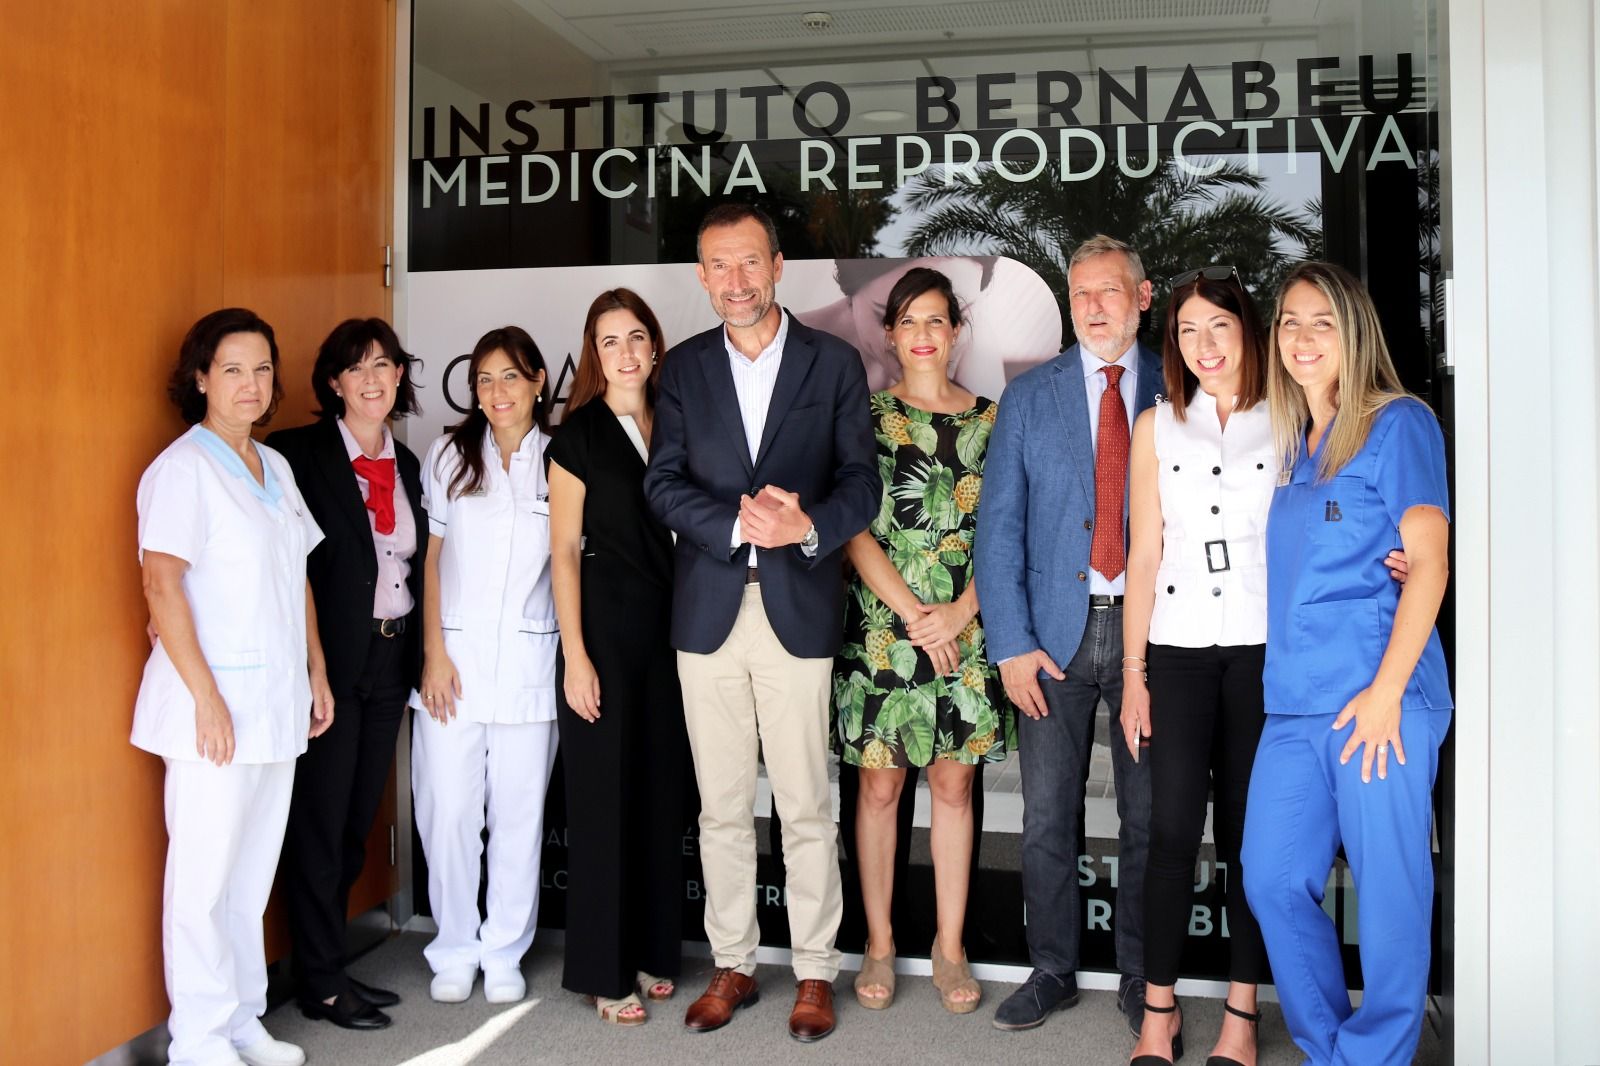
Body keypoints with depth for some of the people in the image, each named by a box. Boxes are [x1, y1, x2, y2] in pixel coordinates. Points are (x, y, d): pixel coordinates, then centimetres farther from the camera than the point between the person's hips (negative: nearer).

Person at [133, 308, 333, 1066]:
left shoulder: (274, 467, 14)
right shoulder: (183, 467, -8)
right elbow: (161, 585, -15)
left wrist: (317, 674, 15)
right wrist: (206, 696, -18)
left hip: (275, 703, 7)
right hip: (214, 703, -7)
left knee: (253, 869, 13)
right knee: (204, 874, 0)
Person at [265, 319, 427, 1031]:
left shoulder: (406, 464, 12)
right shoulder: (301, 453, -8)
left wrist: (422, 655, 13)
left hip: (390, 659, 7)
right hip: (329, 660, -6)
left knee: (358, 820, 14)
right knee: (321, 820, 3)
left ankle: (329, 966, 28)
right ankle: (318, 982, 16)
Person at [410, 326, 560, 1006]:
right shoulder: (450, 455, 6)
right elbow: (432, 559, 7)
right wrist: (434, 654, -1)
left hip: (528, 662, 0)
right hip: (454, 657, 1)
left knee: (519, 814, 6)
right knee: (447, 811, 2)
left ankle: (504, 953, 22)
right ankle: (454, 951, 20)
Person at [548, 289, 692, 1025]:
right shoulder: (578, 434, -3)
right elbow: (564, 552, -5)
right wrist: (575, 657, -12)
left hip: (669, 629, 4)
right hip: (605, 625, -4)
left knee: (661, 790, 10)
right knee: (603, 795, 2)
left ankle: (650, 950, 24)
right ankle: (603, 971, 13)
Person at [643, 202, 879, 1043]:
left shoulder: (834, 364, 4)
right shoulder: (683, 368, 9)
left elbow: (861, 482, 0)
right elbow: (663, 483, 0)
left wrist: (808, 525, -20)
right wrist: (738, 523, -17)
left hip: (798, 610, -2)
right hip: (708, 611, 2)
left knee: (805, 806, 4)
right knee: (721, 807, 11)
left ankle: (814, 972, 19)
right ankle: (732, 965, 26)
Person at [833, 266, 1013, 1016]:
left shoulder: (989, 418, 7)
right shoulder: (866, 414, 2)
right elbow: (854, 531, -4)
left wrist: (959, 611, -8)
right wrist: (913, 614, -10)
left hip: (963, 626, 2)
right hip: (881, 626, -1)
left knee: (953, 783, 7)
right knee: (879, 784, 4)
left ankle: (950, 948, 19)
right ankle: (879, 944, 17)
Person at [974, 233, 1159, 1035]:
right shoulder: (1028, 397, 6)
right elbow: (998, 527, 2)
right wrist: (1011, 644, -5)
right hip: (1056, 631, 1)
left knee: (1148, 818, 8)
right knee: (1047, 819, 6)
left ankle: (1141, 979, 24)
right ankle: (1053, 972, 22)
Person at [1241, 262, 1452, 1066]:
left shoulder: (1398, 423, -1)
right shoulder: (1292, 445, 18)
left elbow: (1428, 562, -7)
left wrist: (1387, 688, -14)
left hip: (1378, 697, -6)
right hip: (1294, 702, 7)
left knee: (1389, 892, 1)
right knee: (1273, 883, 7)